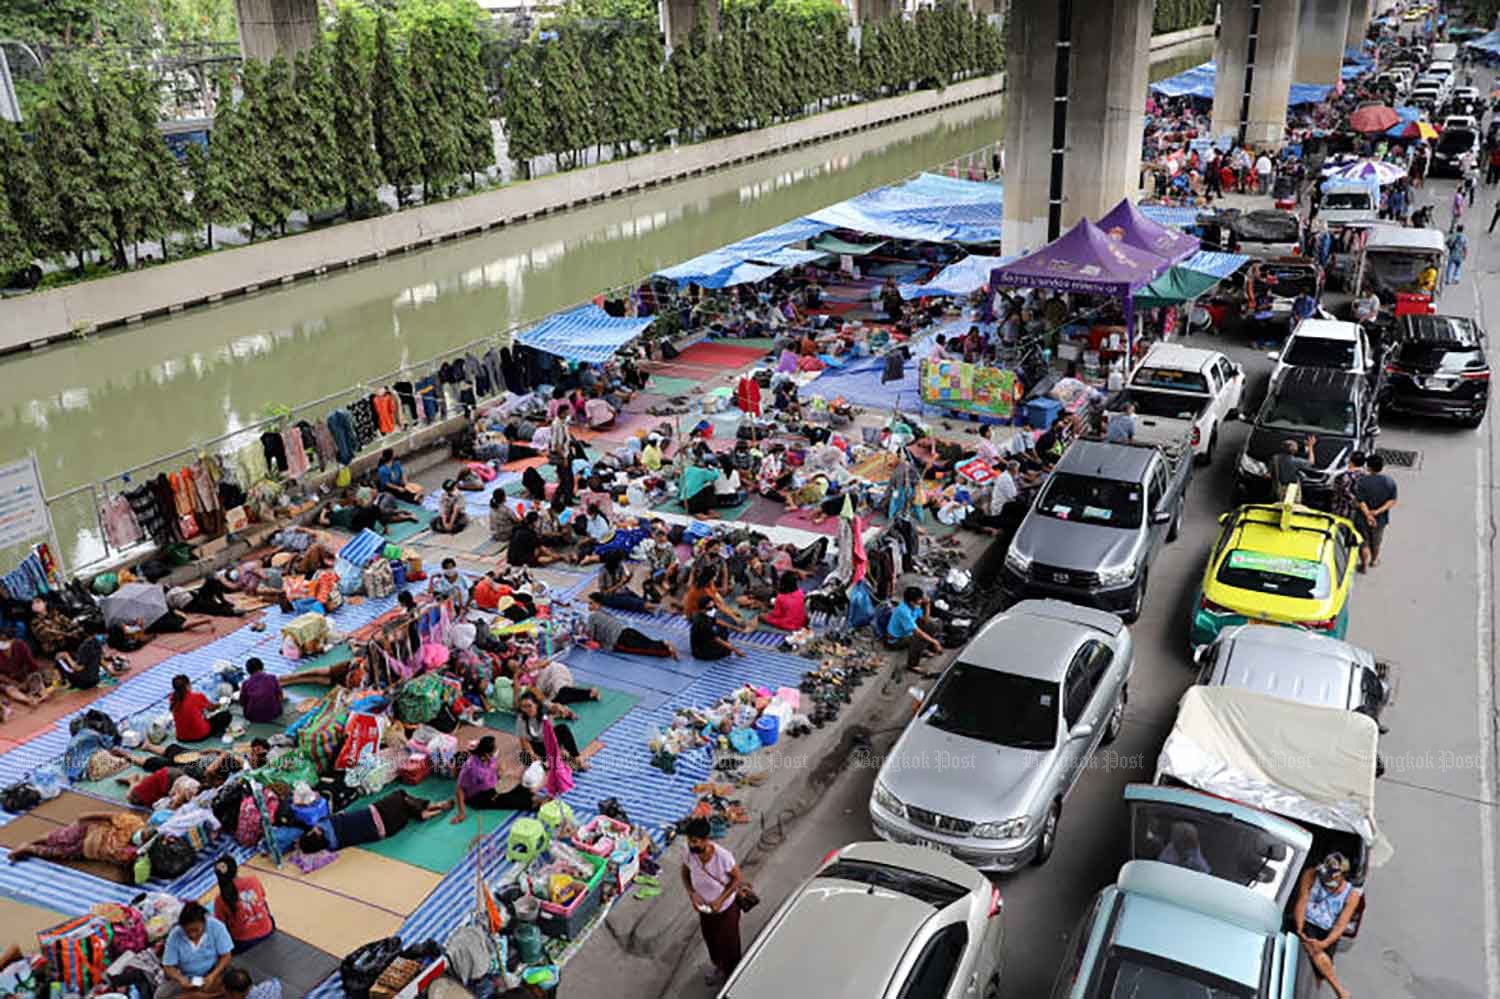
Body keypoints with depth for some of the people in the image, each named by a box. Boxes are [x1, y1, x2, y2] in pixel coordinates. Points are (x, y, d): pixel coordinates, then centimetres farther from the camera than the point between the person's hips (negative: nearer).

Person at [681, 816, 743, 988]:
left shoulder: (723, 856, -36)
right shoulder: (690, 854, -24)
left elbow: (738, 879, -21)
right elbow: (685, 874, -4)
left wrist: (721, 900, -26)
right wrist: (692, 893, -20)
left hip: (726, 908, -5)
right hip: (704, 907, 5)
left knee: (728, 944, 16)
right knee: (710, 939, 28)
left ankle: (731, 975, 44)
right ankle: (719, 967, 58)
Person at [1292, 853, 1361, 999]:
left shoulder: (1351, 895, -6)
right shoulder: (1311, 875, -7)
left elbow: (1340, 925, -12)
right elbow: (1301, 903, -8)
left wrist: (1324, 943, -27)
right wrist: (1299, 930, -21)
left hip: (1328, 933, 2)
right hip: (1305, 923, -2)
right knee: (1314, 950, -28)